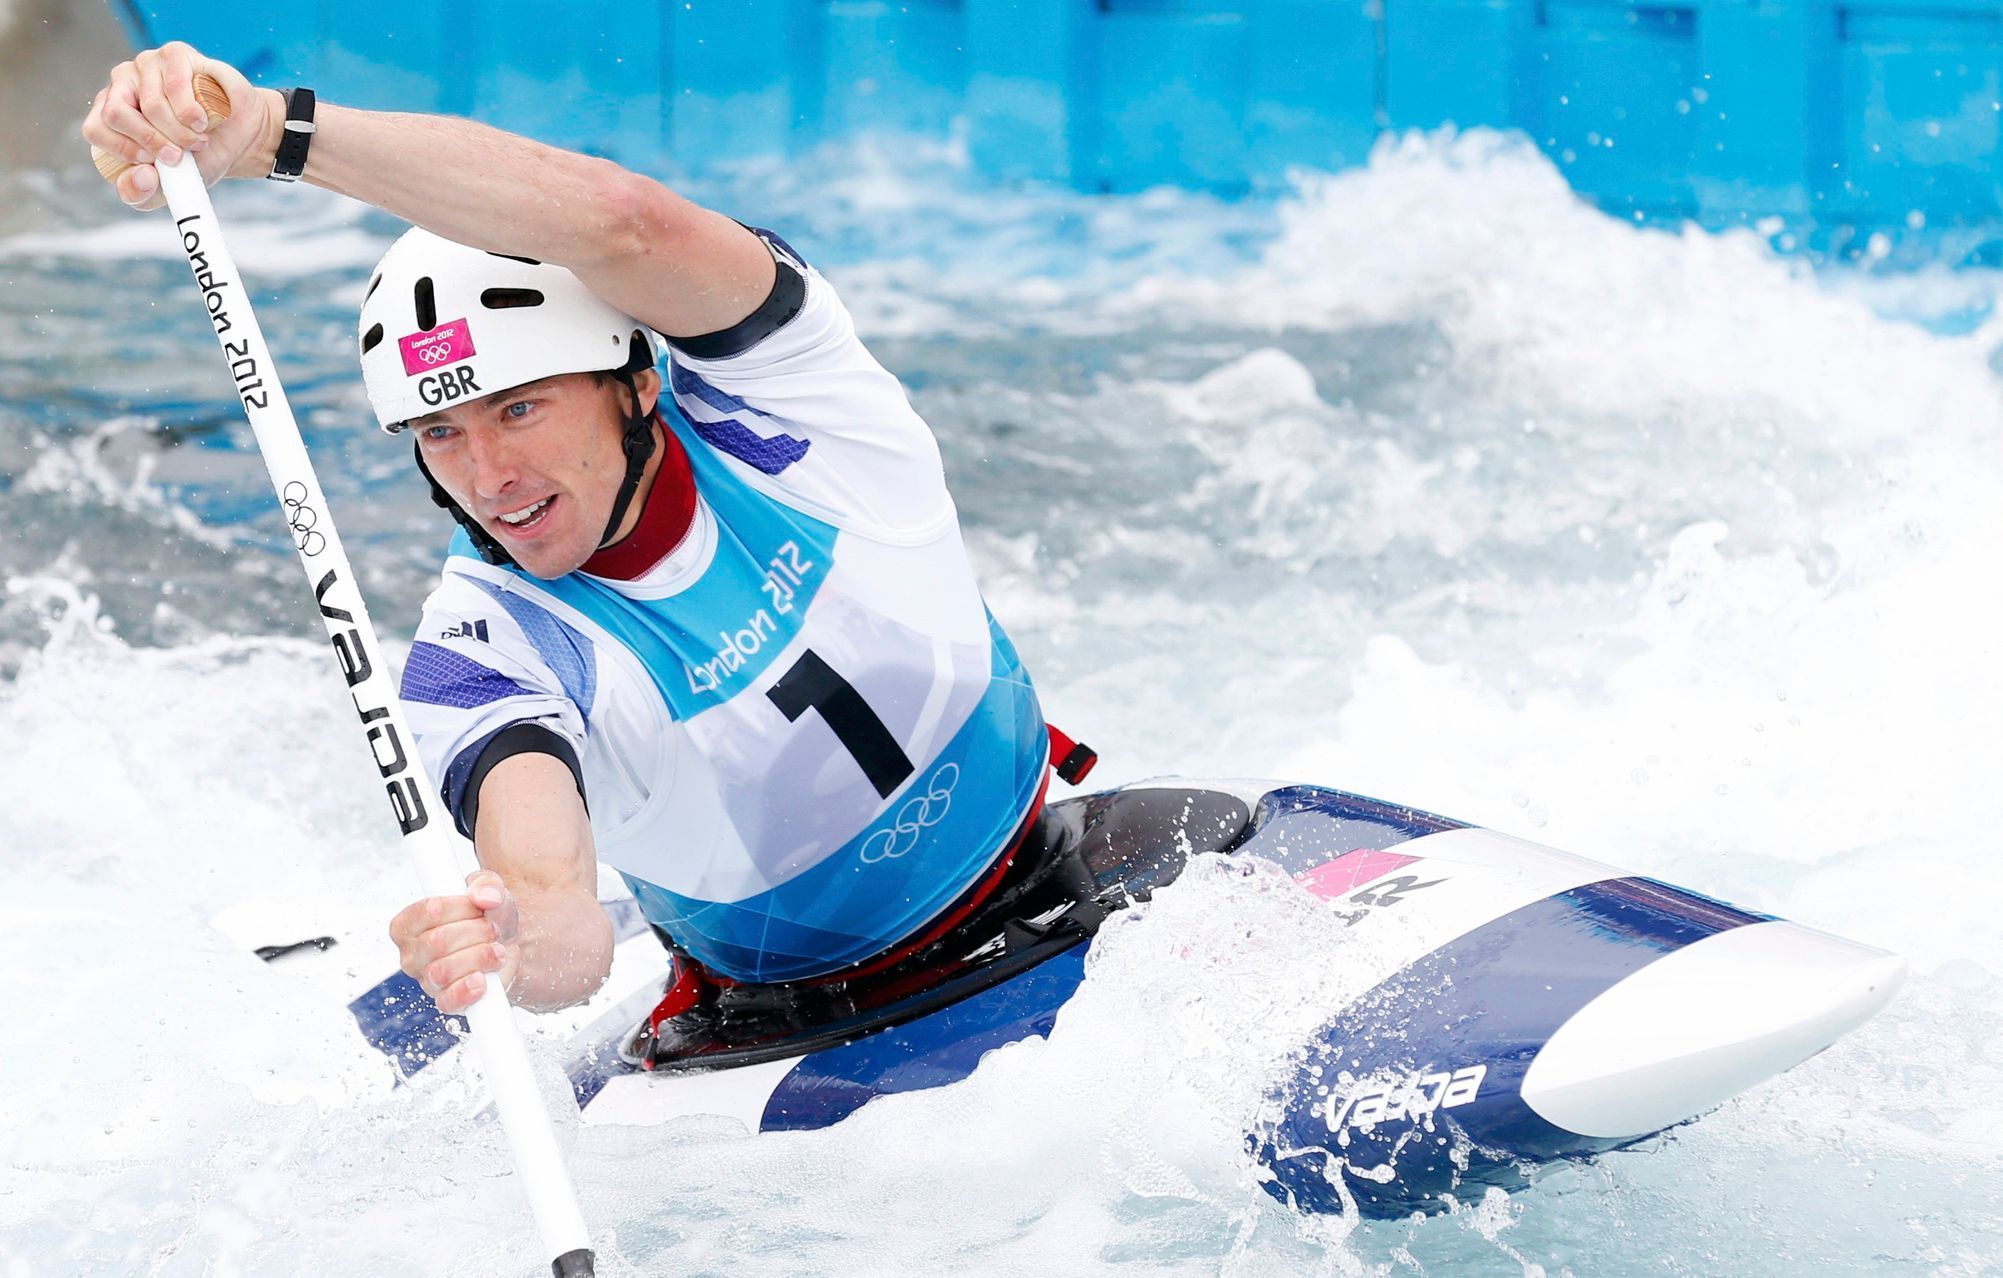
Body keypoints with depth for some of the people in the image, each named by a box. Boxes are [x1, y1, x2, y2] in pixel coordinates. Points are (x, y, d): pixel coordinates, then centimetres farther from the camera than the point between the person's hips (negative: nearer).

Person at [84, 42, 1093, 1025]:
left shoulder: (772, 388, -15)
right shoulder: (480, 648, -16)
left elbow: (621, 219, -36)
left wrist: (272, 128, -42)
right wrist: (534, 941, -63)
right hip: (774, 1015, -1)